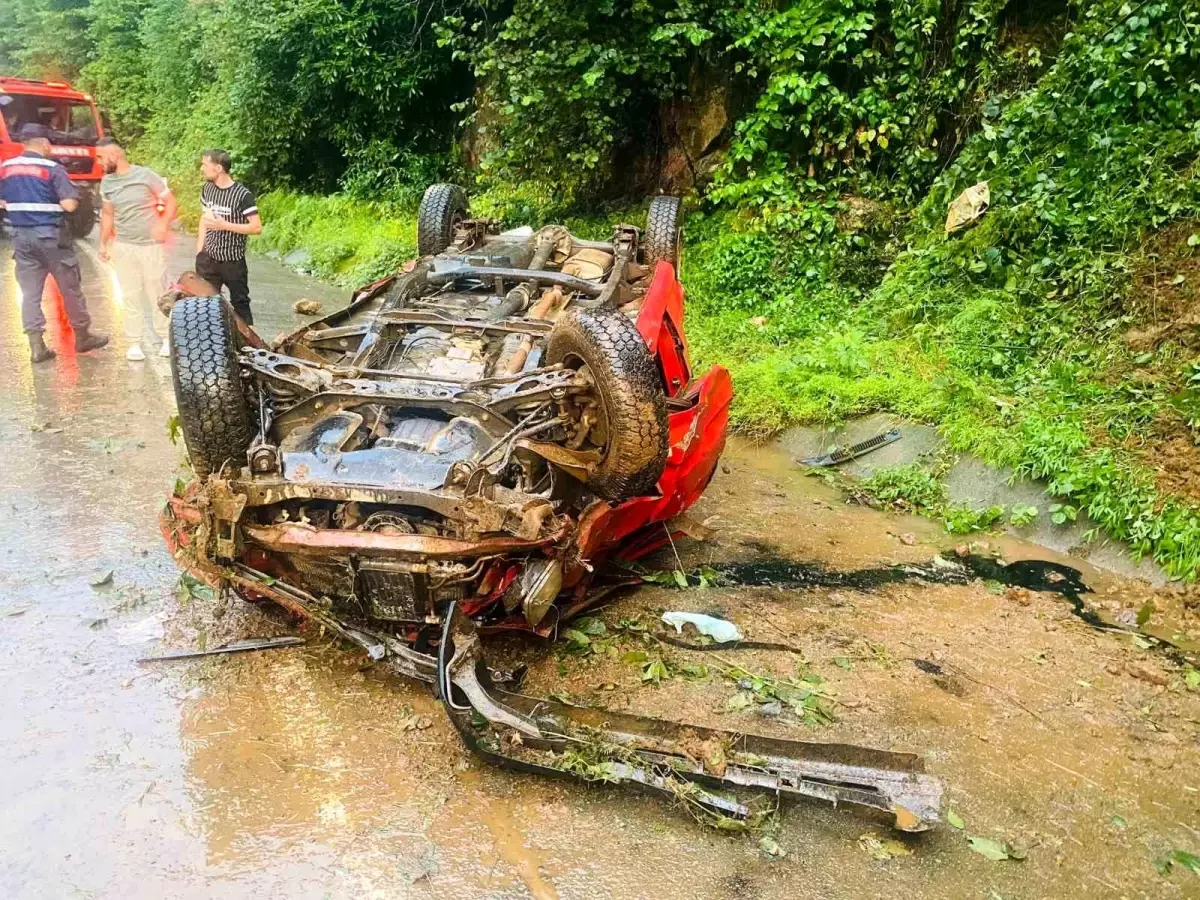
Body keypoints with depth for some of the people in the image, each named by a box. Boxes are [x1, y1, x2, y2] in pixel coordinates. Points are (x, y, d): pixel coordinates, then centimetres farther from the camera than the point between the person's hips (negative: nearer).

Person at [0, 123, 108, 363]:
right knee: (70, 289, 9)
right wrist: (52, 202, 3)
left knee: (30, 293, 6)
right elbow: (70, 204, -18)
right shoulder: (53, 169, -11)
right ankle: (82, 337, 21)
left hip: (21, 236, 5)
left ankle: (37, 346, 4)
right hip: (51, 235, -5)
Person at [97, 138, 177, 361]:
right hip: (123, 247, 4)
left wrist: (163, 224, -22)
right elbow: (107, 215, 16)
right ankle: (135, 342, 13)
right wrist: (103, 243, 14)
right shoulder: (106, 183, 6)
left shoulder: (146, 175, -9)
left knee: (157, 293, 3)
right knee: (131, 296, 7)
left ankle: (167, 337, 15)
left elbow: (170, 202, -6)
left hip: (151, 245, -4)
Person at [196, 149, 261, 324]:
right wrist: (199, 250, 9)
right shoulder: (207, 188, 3)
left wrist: (224, 225, -21)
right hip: (208, 258, 5)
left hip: (233, 260, -5)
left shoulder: (242, 195, -17)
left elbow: (257, 228, -17)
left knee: (240, 302, 7)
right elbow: (204, 217, 15)